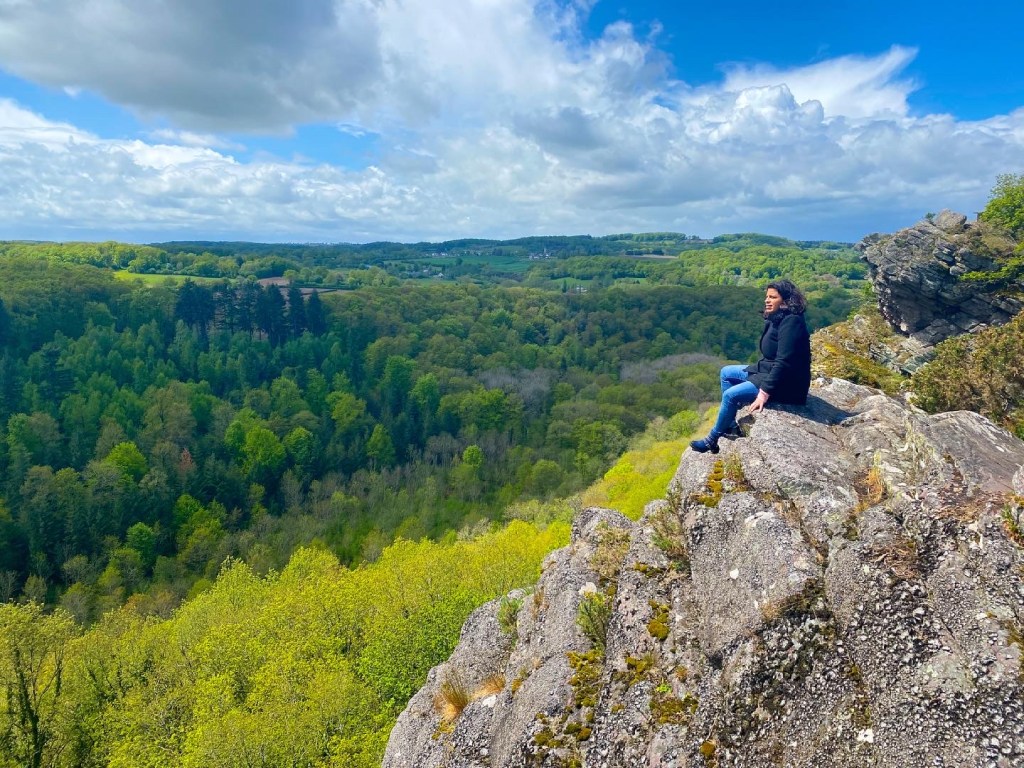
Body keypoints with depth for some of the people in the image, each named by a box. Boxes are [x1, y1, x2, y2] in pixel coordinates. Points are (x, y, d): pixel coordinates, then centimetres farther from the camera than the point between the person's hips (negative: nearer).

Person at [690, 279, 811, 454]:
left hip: (786, 383, -11)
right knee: (726, 373, 13)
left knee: (731, 395, -18)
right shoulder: (776, 319, 6)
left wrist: (765, 392, -29)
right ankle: (731, 426, 13)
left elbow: (784, 362, -29)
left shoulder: (791, 322, -23)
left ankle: (712, 439, 1)